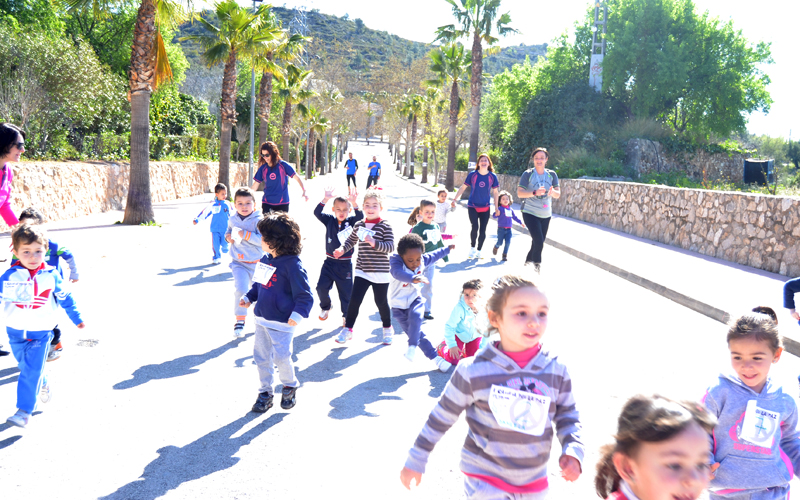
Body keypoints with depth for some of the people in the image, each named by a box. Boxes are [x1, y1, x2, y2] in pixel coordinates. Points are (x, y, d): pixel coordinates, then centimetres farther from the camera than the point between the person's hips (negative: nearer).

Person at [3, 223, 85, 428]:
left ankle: (24, 410, -2)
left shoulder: (51, 276, -7)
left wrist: (76, 318, 12)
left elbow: (64, 298, 6)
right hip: (15, 332, 2)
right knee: (26, 368, 19)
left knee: (31, 370, -9)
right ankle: (43, 385, 46)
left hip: (41, 332, -2)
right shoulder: (9, 277, -10)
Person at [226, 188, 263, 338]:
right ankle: (240, 321, -5)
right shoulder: (232, 220, 1)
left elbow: (263, 240, -24)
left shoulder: (258, 221, -14)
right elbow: (228, 231, 21)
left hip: (257, 263, -2)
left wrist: (246, 234, -29)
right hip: (239, 263, 2)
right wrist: (228, 236, -2)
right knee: (240, 289, -18)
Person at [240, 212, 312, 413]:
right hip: (261, 318, 8)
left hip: (282, 322, -8)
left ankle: (289, 386, 24)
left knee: (281, 356, -4)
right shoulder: (265, 259, 5)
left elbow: (304, 295, -18)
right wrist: (249, 298, 7)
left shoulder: (292, 264, -18)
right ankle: (265, 392, 24)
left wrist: (297, 314, -29)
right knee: (261, 356, 11)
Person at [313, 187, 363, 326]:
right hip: (330, 262, 1)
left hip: (345, 264, -1)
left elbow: (360, 217, -23)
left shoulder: (351, 222, -4)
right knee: (322, 287, -3)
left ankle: (346, 315, 26)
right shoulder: (330, 220, -2)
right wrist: (325, 199, -29)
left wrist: (354, 203, -38)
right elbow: (317, 212, -15)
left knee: (346, 291, 5)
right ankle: (325, 307, 26)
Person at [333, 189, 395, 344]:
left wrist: (374, 243, -30)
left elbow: (390, 247, -17)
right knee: (354, 300, -3)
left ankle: (387, 328, 32)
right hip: (362, 271, 3)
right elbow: (351, 240, 21)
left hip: (381, 272, -3)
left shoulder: (385, 226, -9)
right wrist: (342, 249, 3)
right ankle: (348, 329, 11)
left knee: (381, 302, 10)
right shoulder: (358, 225, 4)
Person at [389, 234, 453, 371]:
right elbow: (398, 273, -53)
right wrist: (413, 278, -71)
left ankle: (412, 347, -23)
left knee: (415, 317, -31)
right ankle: (435, 357, 8)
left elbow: (434, 255, 11)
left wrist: (447, 248, 25)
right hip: (399, 305, -2)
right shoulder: (397, 262, -29)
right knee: (416, 332, -1)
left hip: (415, 299, 2)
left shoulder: (423, 261, -12)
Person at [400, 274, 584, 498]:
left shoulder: (557, 371, -8)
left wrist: (573, 451, -11)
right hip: (485, 479, -4)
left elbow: (568, 416, 6)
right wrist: (416, 459, 1)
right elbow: (443, 416, -6)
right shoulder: (473, 370, -17)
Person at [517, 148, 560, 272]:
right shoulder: (528, 174, -5)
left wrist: (553, 192, -23)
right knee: (539, 242, -17)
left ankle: (528, 261, 34)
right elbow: (519, 193, -13)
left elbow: (558, 195, 1)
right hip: (530, 213, -4)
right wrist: (535, 192, -29)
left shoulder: (552, 174, 4)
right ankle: (536, 265, 0)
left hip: (546, 215, 4)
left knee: (539, 243, 12)